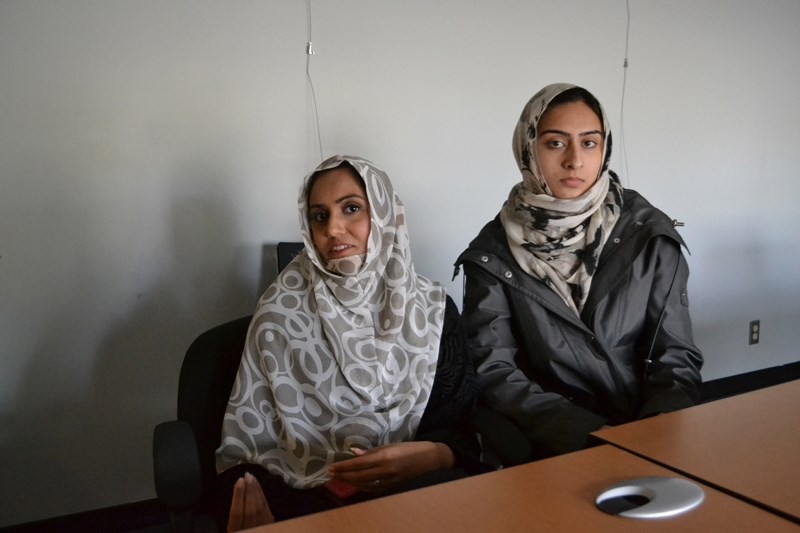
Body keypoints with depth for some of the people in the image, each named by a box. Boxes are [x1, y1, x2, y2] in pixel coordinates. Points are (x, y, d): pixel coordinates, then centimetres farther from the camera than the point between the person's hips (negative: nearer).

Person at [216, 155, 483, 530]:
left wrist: (427, 456, -18)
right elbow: (248, 428, 1)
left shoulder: (432, 309, 5)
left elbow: (467, 429, 4)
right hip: (304, 492, -1)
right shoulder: (281, 309, 2)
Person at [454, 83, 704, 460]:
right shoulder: (494, 252, -3)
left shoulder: (648, 233, 0)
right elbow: (493, 371, -7)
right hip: (556, 449, -1)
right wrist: (592, 436, -18)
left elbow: (676, 358, 1)